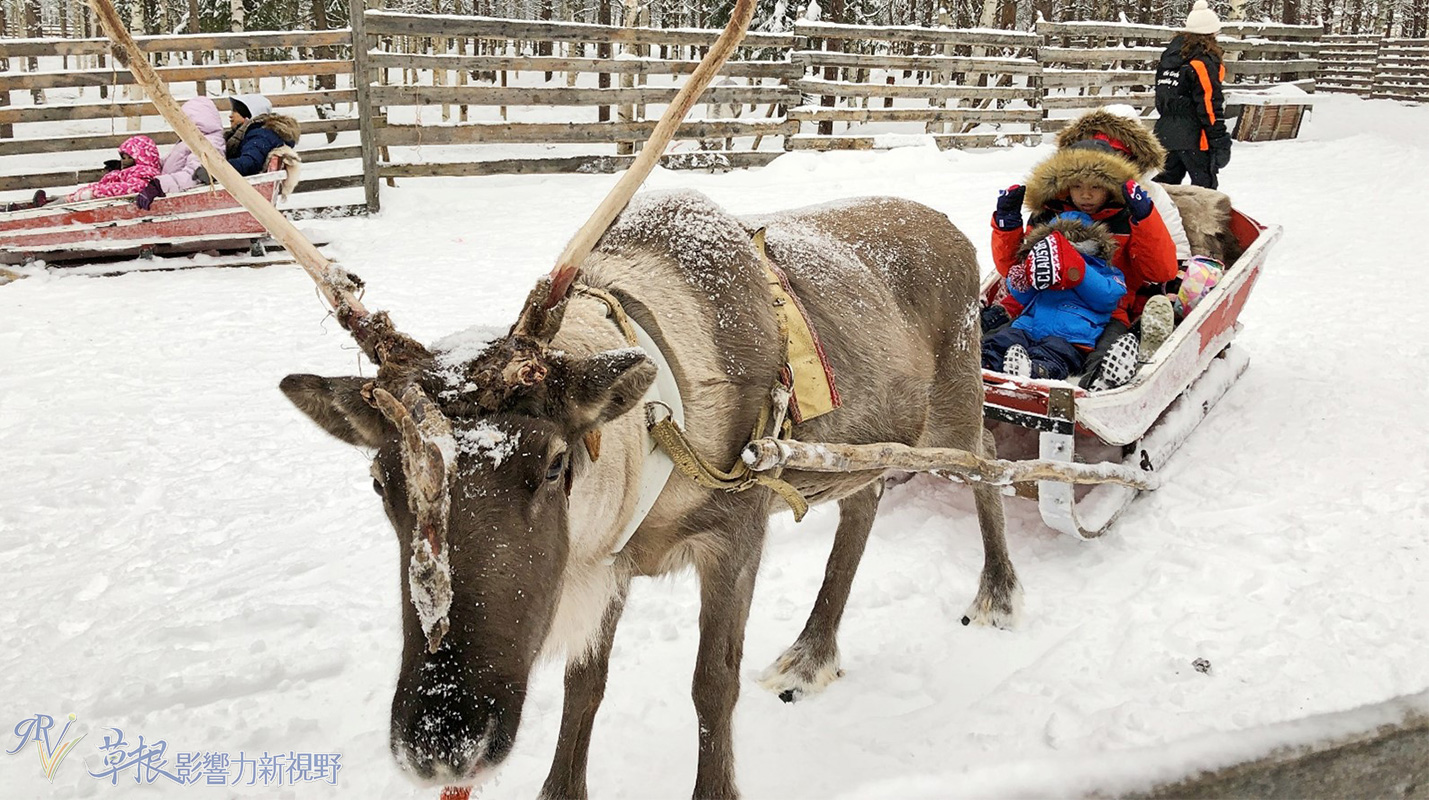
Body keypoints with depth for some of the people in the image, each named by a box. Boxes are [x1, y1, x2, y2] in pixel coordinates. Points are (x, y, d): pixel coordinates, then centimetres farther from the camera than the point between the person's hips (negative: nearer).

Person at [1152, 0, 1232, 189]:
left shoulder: (1170, 55, 12)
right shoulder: (1205, 61, -14)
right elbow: (1210, 104, -16)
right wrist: (1219, 139, -13)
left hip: (1166, 132, 8)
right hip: (1193, 136, -8)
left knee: (1168, 178, 17)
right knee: (1205, 182, 2)